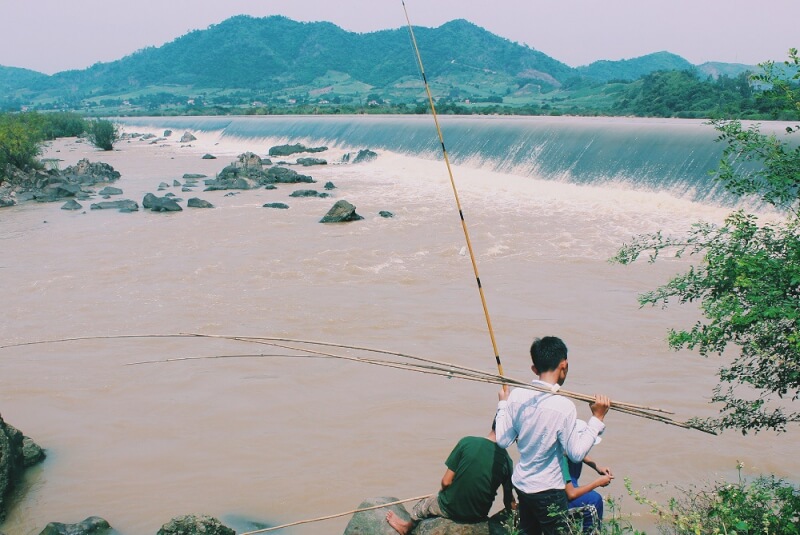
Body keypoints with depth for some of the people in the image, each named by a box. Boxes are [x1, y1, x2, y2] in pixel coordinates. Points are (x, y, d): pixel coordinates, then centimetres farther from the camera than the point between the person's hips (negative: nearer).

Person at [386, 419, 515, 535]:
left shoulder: (467, 442, -18)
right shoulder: (506, 460, -14)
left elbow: (446, 482, -12)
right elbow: (509, 501, -5)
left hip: (450, 508, -2)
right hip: (478, 515, 2)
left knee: (422, 505, 31)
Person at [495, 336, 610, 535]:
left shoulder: (516, 395, -9)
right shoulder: (564, 406, -24)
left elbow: (502, 440, -3)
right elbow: (577, 453, -17)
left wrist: (502, 405, 10)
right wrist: (597, 418, -12)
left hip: (520, 484, 5)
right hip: (548, 491, -5)